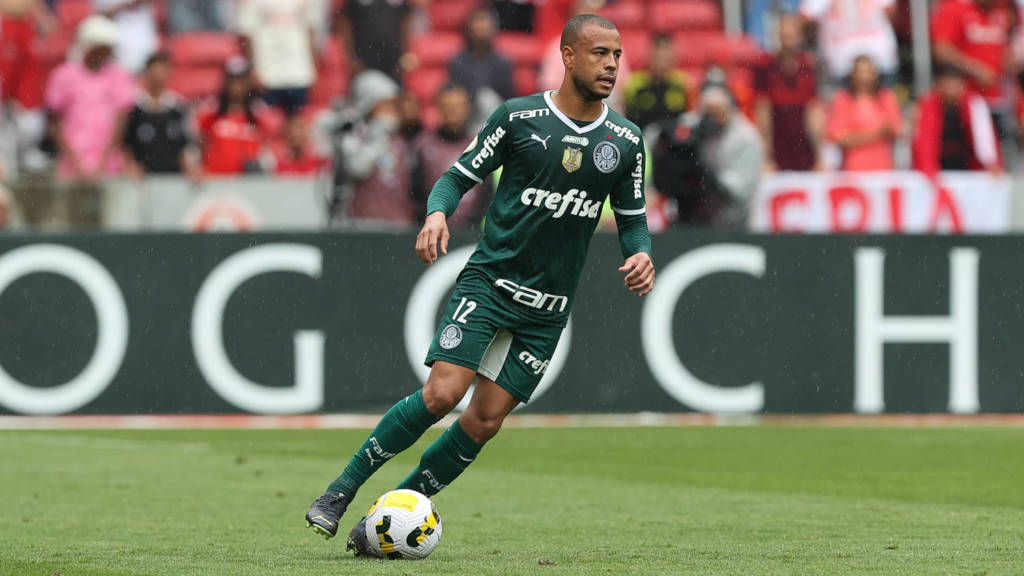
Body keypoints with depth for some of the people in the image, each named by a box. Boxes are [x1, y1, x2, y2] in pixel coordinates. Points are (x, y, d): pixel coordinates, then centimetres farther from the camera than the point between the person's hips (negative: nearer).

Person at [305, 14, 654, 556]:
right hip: (489, 280, -3)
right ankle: (341, 490, -5)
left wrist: (640, 253, -8)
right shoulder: (518, 116, -4)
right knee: (441, 393, -19)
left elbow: (632, 217, 14)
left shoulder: (625, 140, 4)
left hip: (547, 307, 3)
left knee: (485, 420, -2)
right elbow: (459, 176, 1)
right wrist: (437, 213, -20)